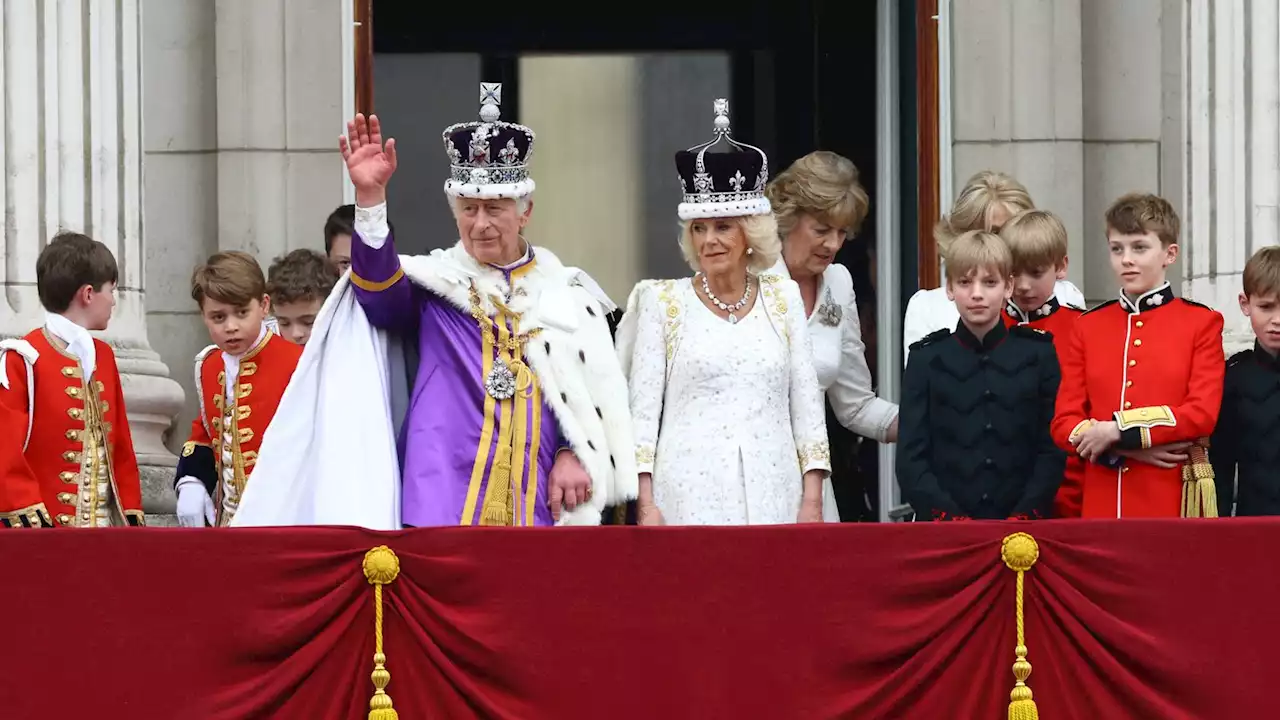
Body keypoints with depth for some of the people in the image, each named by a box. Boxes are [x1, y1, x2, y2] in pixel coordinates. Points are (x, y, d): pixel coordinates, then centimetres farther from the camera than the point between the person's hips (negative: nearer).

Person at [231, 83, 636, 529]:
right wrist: (370, 197, -29)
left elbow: (597, 390, 15)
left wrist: (575, 454, -3)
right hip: (443, 505, -2)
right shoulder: (433, 283, 7)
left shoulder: (564, 294, 14)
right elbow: (380, 286, -15)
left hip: (535, 505, 2)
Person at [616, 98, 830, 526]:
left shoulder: (783, 297, 12)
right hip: (690, 498, -2)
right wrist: (646, 504, -5)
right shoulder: (663, 302, 6)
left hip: (772, 496, 2)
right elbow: (641, 408, 3)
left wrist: (812, 500, 4)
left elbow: (806, 404, 12)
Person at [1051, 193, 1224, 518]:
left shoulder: (1201, 323, 3)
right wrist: (1126, 449, -11)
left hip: (1174, 500, -2)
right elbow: (1064, 423, 6)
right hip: (1103, 500, 2)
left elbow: (1203, 414, -8)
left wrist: (1119, 431, -14)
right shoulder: (1087, 327, 11)